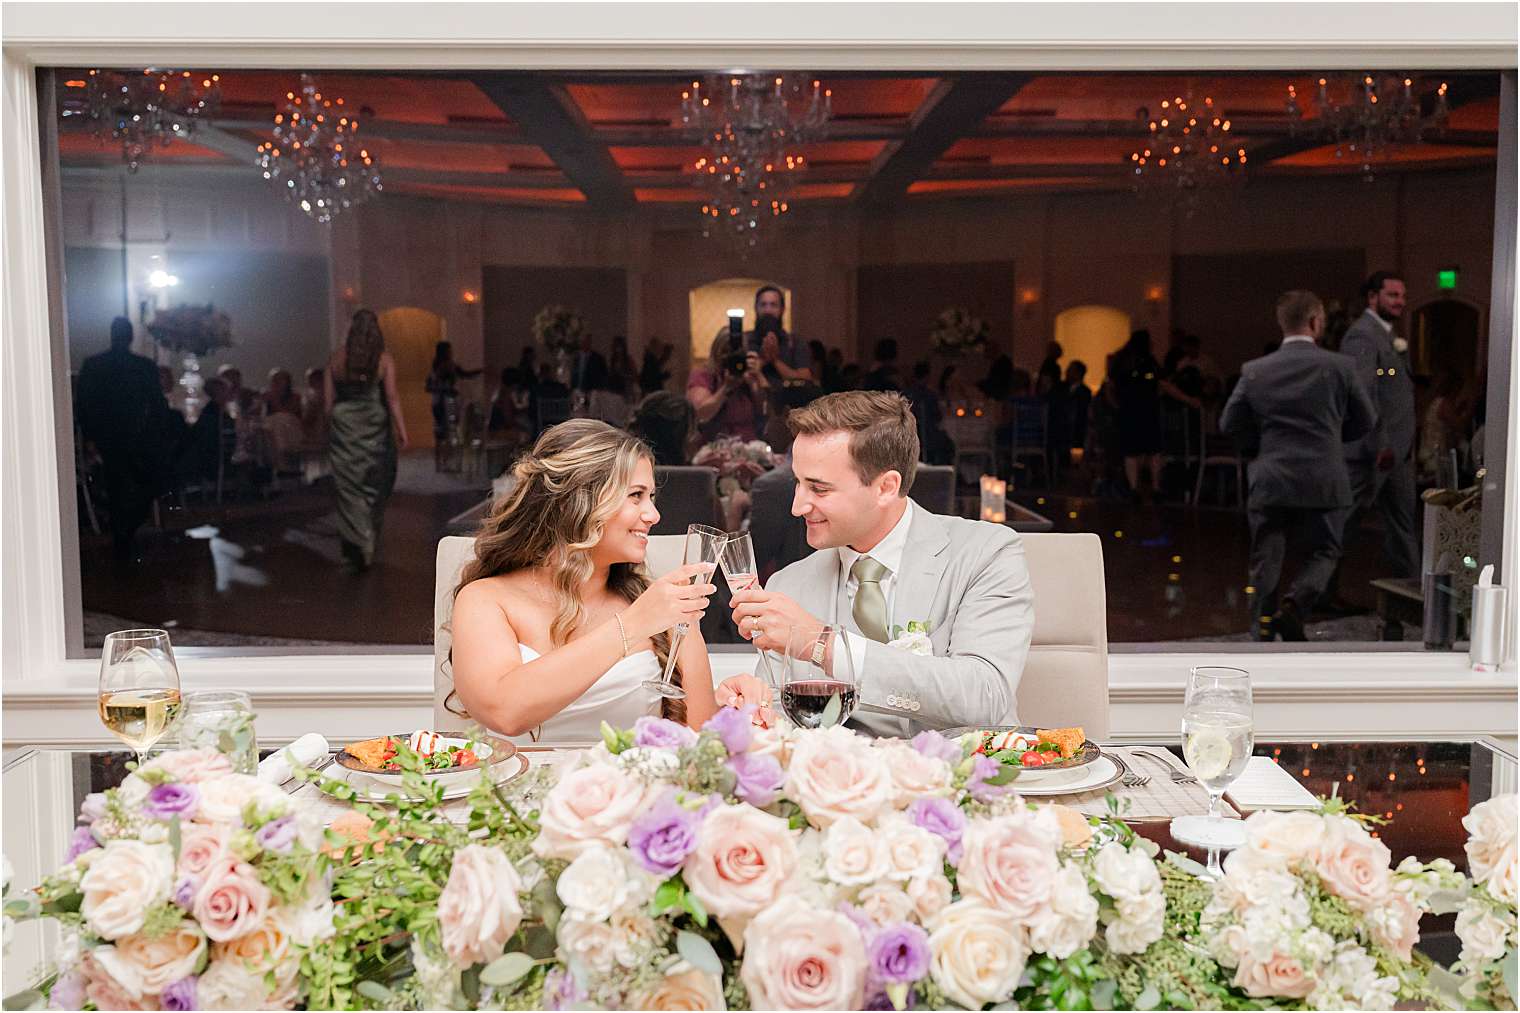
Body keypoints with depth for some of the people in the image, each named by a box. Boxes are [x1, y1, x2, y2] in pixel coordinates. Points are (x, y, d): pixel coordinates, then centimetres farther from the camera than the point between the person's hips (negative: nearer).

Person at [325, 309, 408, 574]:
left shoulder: (336, 358, 2)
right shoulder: (384, 359, -4)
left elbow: (327, 398, 2)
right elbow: (392, 397, -8)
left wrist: (333, 422, 13)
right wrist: (401, 430, -5)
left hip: (343, 427, 1)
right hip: (375, 427, -1)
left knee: (349, 487, 6)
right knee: (374, 487, 12)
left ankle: (355, 551, 4)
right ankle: (370, 547, 16)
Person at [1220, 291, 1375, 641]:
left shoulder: (1254, 371, -1)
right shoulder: (1340, 366, -3)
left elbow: (1230, 424, 5)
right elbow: (1364, 420, 8)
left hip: (1270, 482, 1)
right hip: (1325, 481, -1)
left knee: (1266, 563, 9)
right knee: (1322, 553, 15)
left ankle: (1264, 636, 7)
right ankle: (1295, 604, -10)